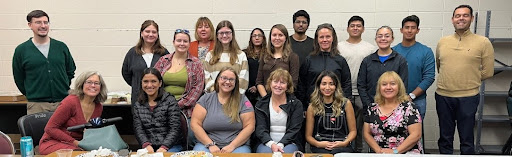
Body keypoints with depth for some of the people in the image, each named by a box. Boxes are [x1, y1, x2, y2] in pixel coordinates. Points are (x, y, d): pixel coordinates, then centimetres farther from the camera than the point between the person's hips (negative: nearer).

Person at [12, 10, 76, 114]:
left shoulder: (61, 47, 8)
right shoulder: (21, 50, 3)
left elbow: (70, 71, 17)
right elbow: (19, 79, 9)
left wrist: (63, 90, 12)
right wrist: (32, 94, 10)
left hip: (63, 102, 2)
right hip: (36, 105, -1)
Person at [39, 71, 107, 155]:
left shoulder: (98, 107, 3)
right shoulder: (71, 101, -16)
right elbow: (50, 128, -15)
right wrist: (74, 142, -19)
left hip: (77, 144, 5)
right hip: (53, 143, -5)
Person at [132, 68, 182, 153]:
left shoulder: (170, 101, 1)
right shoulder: (138, 105, 13)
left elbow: (174, 128, -6)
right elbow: (138, 129, 4)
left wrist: (164, 147, -19)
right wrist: (146, 145, -15)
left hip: (170, 146, -2)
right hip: (149, 148, 2)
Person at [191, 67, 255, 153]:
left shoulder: (242, 100, 4)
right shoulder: (206, 99, 6)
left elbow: (249, 126, -2)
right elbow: (195, 124, 0)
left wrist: (232, 146, -12)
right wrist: (210, 145, -11)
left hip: (237, 145, 0)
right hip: (207, 143, 0)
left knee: (241, 152, -30)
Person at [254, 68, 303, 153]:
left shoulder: (296, 104, 7)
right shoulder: (261, 104, 10)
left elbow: (294, 130, -3)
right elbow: (260, 129, -1)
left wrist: (280, 144, -19)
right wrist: (272, 144, -20)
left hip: (288, 142, 0)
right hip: (267, 143, 1)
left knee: (287, 153, -34)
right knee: (265, 152, -33)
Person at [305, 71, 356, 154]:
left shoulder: (346, 103, 8)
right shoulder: (312, 107, 8)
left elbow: (353, 131, 12)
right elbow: (308, 135, 11)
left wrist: (345, 143, -8)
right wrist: (318, 144, -10)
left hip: (343, 147, 0)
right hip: (320, 147, 0)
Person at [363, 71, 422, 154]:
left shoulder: (409, 107, 0)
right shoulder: (372, 108, 10)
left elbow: (416, 135, -5)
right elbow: (367, 133, 11)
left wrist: (395, 151, -11)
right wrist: (378, 150, -4)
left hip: (407, 152, -3)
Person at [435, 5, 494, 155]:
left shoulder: (483, 42, -2)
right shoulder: (442, 42, 8)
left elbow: (487, 72, 0)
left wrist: (468, 81, 2)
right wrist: (450, 80, 9)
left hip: (468, 97, -3)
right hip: (443, 96, 3)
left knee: (467, 139, 7)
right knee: (445, 138, 14)